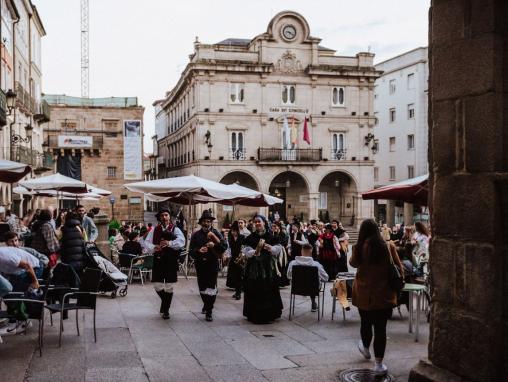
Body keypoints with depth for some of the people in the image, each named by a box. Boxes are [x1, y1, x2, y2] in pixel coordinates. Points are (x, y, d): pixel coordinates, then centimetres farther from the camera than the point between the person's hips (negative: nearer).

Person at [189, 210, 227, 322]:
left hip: (213, 264, -2)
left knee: (211, 288, -7)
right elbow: (191, 251, -2)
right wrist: (198, 250, -21)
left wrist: (214, 245, -25)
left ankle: (209, 311, 0)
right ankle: (206, 305, 40)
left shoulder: (216, 233, -1)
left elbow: (224, 246, -11)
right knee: (202, 288, 14)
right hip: (200, 265, 2)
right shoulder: (196, 235, 3)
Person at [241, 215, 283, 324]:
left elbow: (278, 248, -3)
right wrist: (255, 252, -27)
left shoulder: (271, 237, 4)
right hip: (254, 268, -1)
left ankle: (268, 314, 14)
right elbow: (246, 251, -8)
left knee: (268, 290, 2)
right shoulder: (250, 238, 2)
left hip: (268, 268, 1)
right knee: (255, 291, -1)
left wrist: (270, 247, -23)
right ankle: (254, 315, 8)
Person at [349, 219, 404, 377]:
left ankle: (366, 348, 45)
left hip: (364, 293, 0)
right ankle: (379, 364, 7)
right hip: (384, 293, 0)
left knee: (366, 323, 21)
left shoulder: (360, 247, -9)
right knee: (380, 327, 4)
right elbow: (399, 268, -3)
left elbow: (353, 263, 9)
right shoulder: (388, 245, -7)